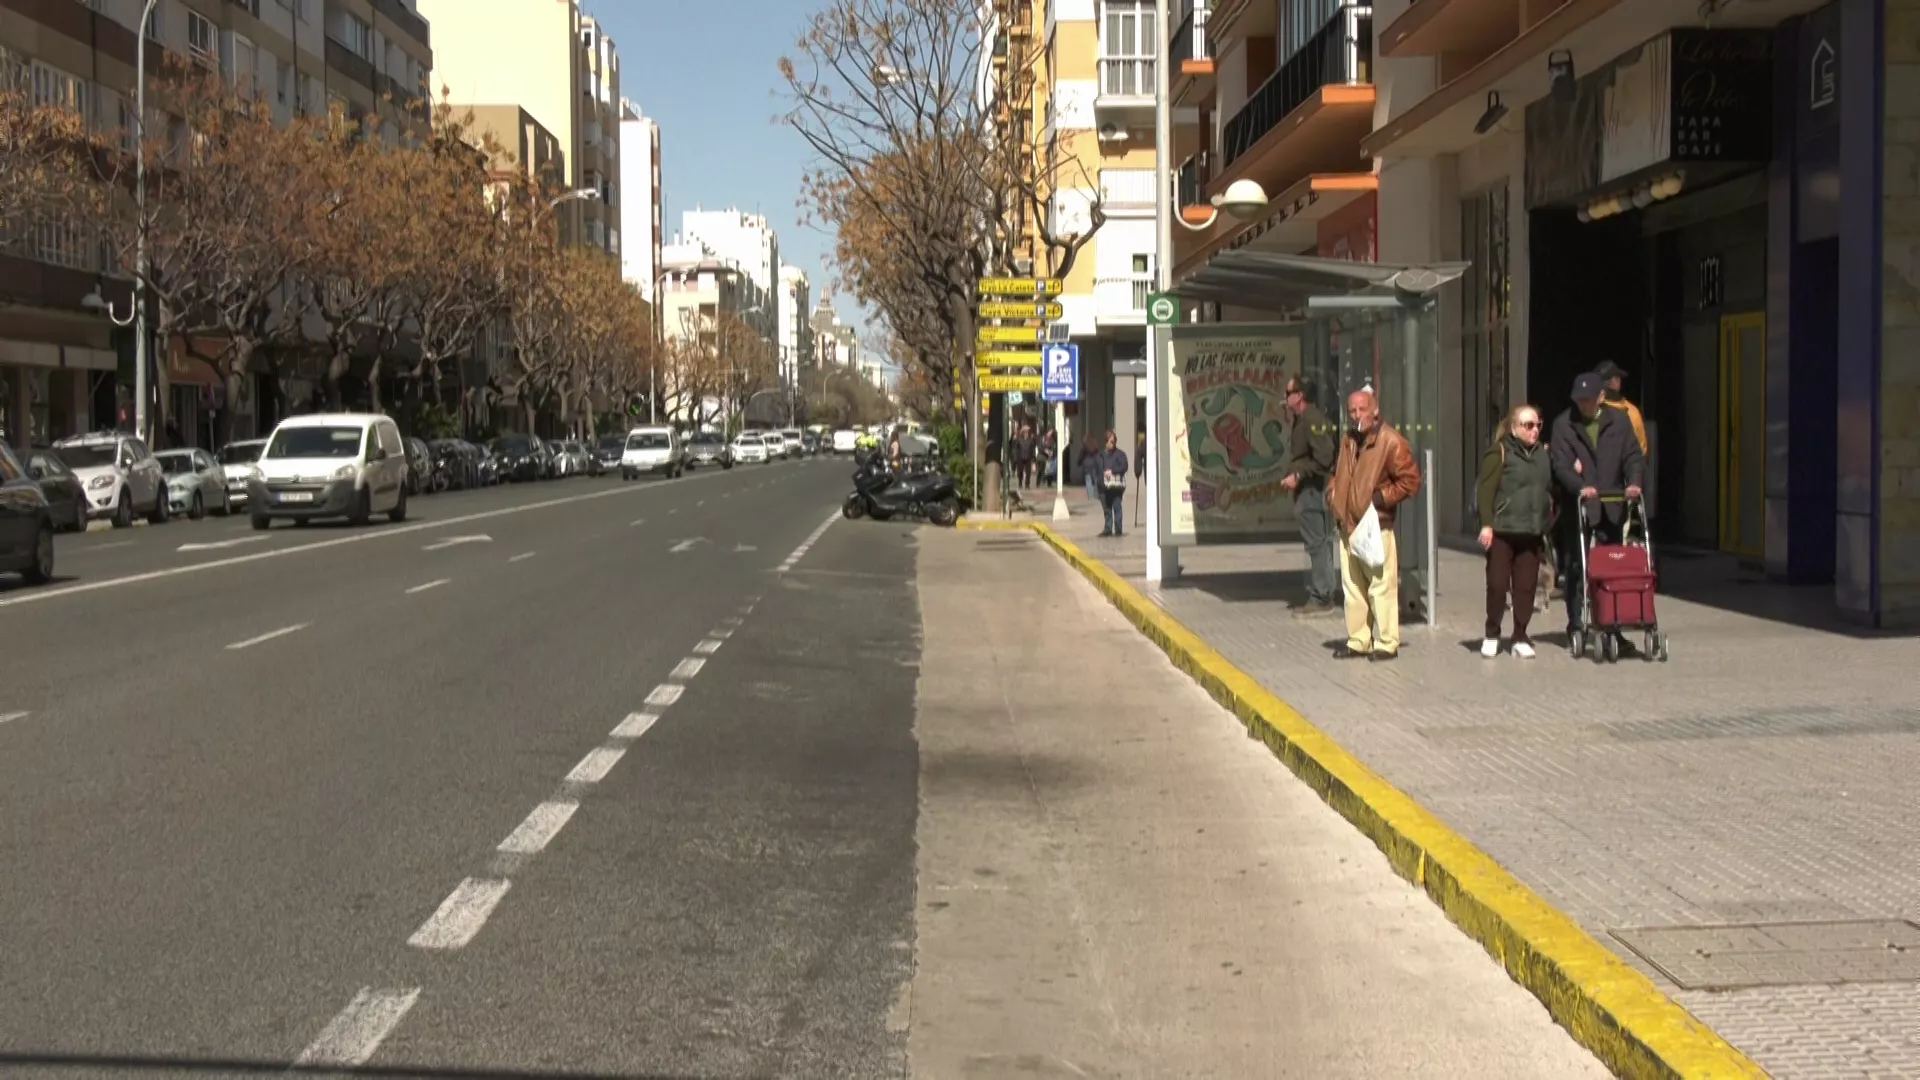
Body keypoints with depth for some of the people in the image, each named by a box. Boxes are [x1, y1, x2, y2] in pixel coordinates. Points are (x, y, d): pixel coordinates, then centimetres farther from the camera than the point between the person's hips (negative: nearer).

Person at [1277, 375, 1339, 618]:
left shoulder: (1314, 421, -15)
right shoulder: (1300, 421, 17)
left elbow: (1323, 459, -21)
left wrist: (1298, 476, -18)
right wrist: (1293, 477, 12)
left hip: (1314, 490, -11)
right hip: (1305, 491, 11)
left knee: (1317, 543, -9)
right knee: (1315, 544, 13)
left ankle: (1321, 598, -7)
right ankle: (1317, 596, 18)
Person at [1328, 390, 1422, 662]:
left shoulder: (1391, 442, -10)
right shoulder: (1349, 441, 16)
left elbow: (1410, 480, -12)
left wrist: (1381, 498, -15)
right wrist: (1333, 493, 12)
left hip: (1376, 526, -8)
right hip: (1348, 526, 8)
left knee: (1382, 585, -6)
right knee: (1352, 586, 11)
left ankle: (1386, 643, -1)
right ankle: (1358, 641, 18)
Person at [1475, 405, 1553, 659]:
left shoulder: (1544, 453, 13)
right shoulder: (1499, 453, -5)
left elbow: (1551, 488, 22)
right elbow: (1486, 491, -10)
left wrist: (1547, 523, 11)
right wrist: (1486, 524, -16)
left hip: (1532, 533, 5)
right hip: (1502, 532, -5)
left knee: (1526, 587, 3)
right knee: (1498, 585, -1)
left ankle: (1520, 638, 12)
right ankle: (1491, 635, 14)